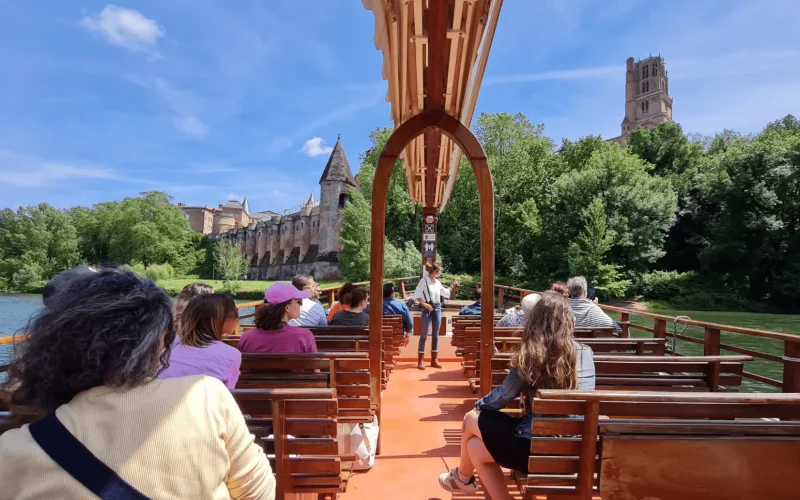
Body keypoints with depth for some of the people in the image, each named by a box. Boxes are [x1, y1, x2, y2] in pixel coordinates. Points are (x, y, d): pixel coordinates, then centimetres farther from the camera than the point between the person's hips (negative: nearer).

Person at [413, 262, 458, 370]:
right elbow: (416, 295, -11)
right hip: (427, 309, -6)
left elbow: (446, 293, 22)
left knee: (435, 335, 10)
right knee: (424, 335, -1)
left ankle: (434, 360, 18)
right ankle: (421, 360, 6)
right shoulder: (424, 281, -9)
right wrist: (424, 304, -20)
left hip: (437, 309, 6)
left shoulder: (438, 282, 10)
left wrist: (453, 285, 17)